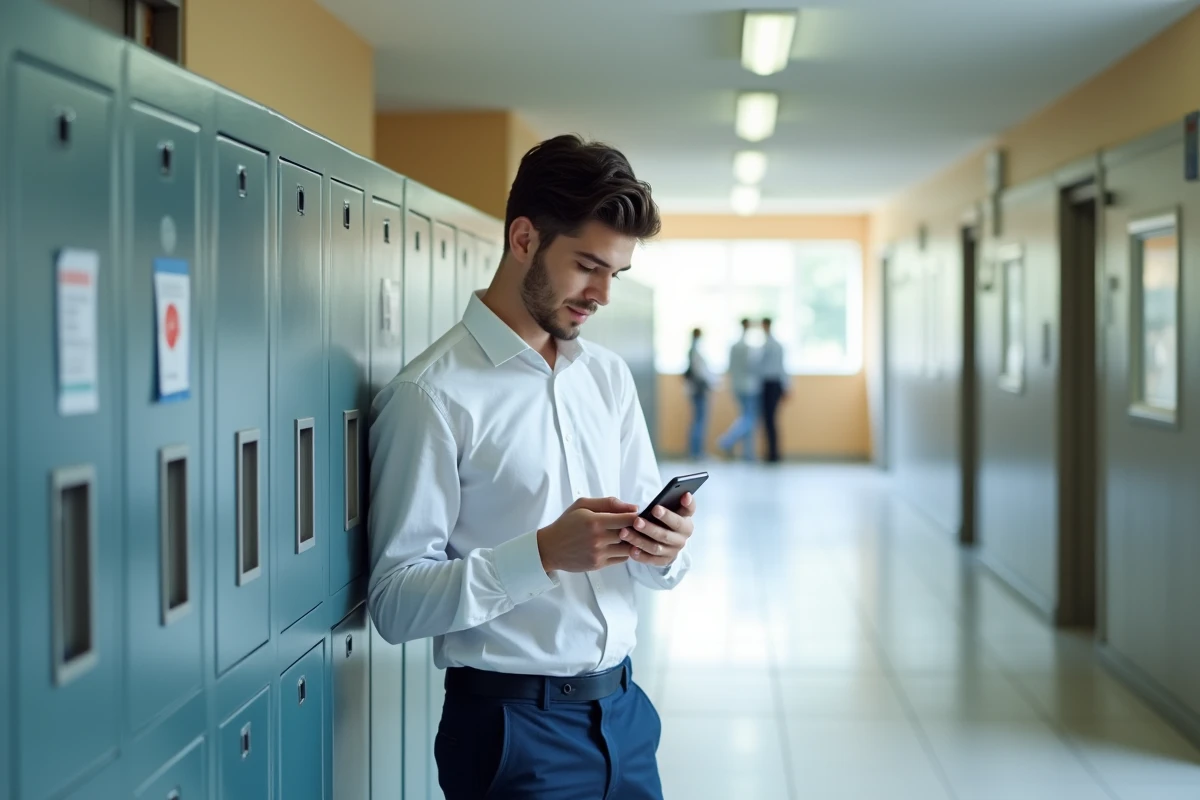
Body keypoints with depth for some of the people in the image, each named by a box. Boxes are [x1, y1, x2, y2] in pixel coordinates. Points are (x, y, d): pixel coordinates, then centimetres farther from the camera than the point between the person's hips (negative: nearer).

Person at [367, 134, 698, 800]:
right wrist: (544, 553, -26)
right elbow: (395, 603, -17)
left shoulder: (610, 377, 9)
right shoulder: (431, 395, -14)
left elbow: (647, 564, 12)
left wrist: (664, 551, -10)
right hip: (514, 724, -6)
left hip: (623, 711, 6)